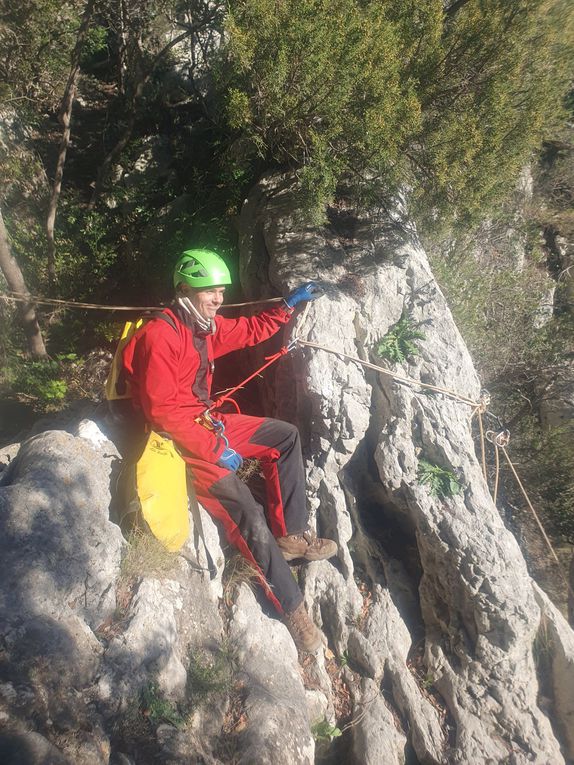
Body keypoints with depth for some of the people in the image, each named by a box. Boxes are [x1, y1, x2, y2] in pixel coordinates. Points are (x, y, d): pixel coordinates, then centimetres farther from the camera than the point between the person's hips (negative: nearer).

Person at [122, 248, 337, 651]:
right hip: (179, 441, -10)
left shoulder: (206, 326, 4)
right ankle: (291, 605, -2)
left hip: (208, 423, 10)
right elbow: (162, 411, -25)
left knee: (286, 435, 10)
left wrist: (290, 303, 13)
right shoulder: (159, 337, -23)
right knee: (248, 516, -19)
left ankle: (291, 534, 12)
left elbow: (250, 330, 20)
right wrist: (215, 450, -23)